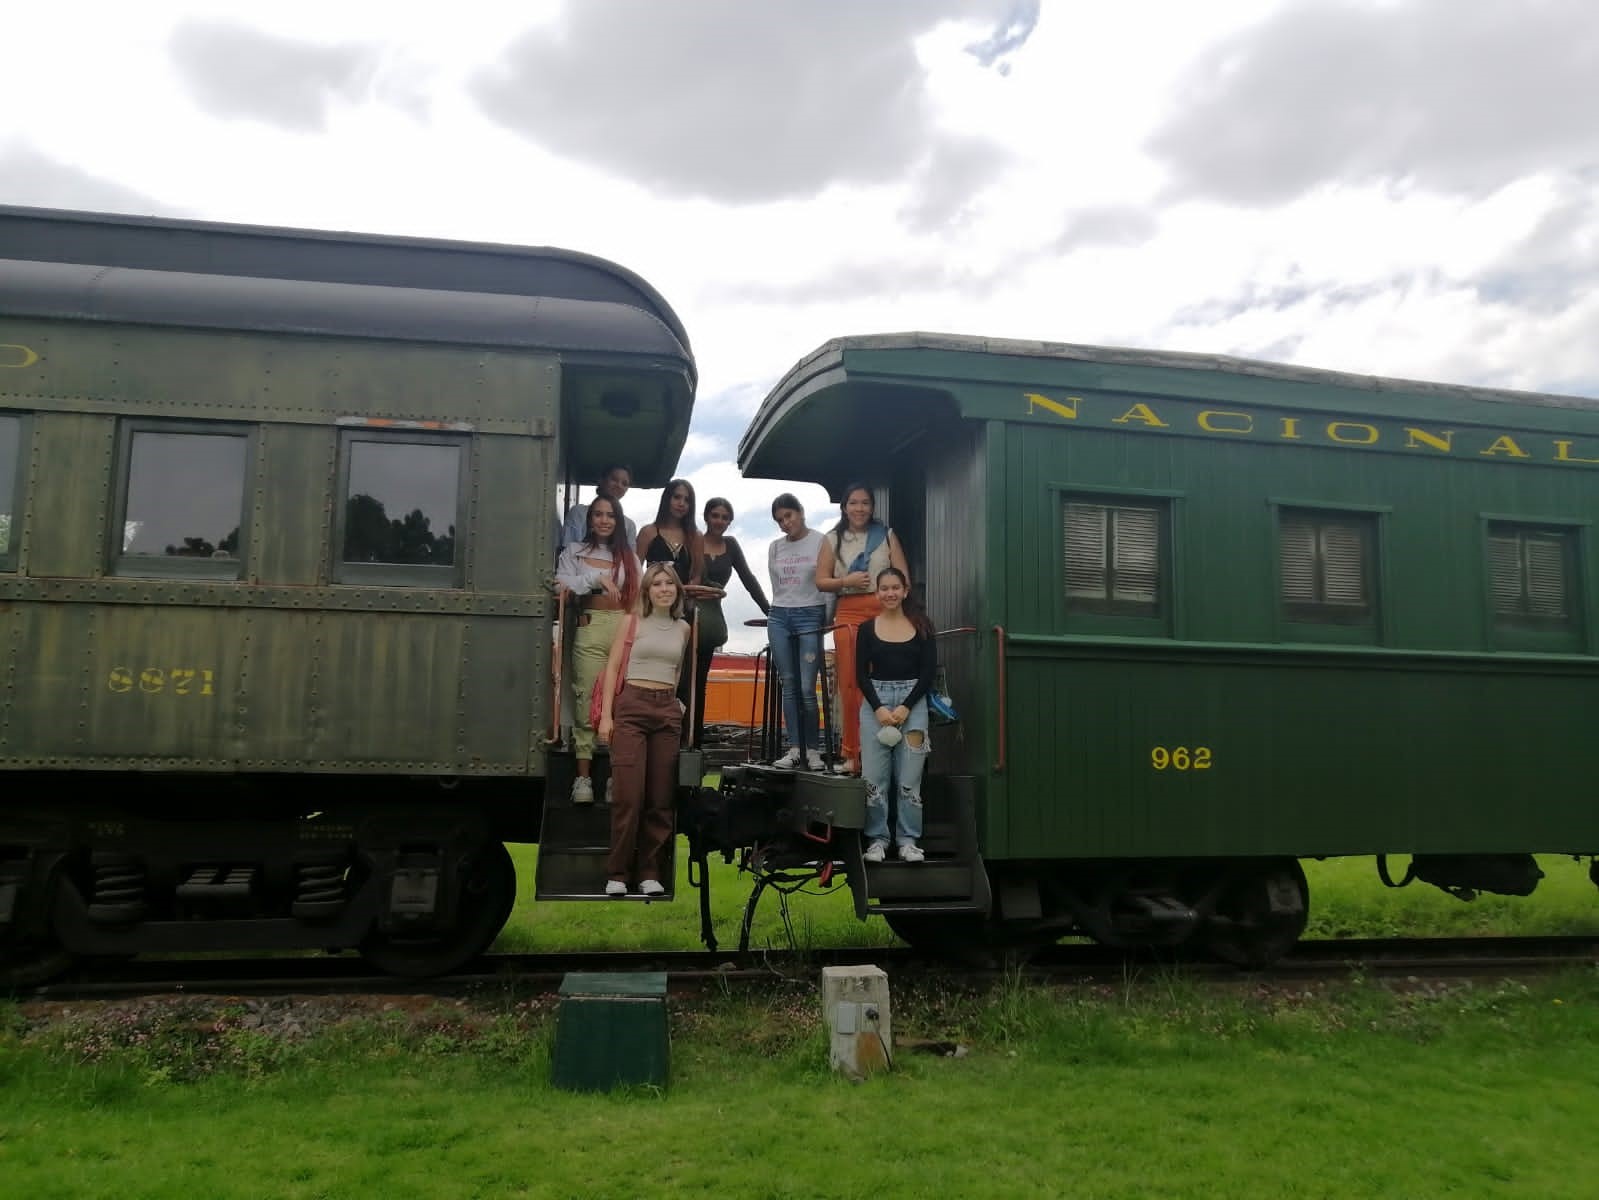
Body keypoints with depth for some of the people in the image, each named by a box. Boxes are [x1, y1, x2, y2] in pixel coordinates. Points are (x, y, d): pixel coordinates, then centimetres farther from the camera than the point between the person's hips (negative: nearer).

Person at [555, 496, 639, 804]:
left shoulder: (629, 556, 21)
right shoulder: (574, 552, 15)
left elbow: (641, 594, 11)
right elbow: (562, 586, -1)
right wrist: (597, 577, -10)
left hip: (626, 629, 2)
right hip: (591, 629, -1)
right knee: (587, 701, -7)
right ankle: (583, 777, -3)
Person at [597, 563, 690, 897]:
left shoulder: (684, 629, 13)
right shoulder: (632, 622, 4)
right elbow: (612, 668, 1)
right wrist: (606, 715, -6)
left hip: (668, 712, 3)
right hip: (631, 707, -3)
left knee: (660, 798, 2)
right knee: (628, 795, -8)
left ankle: (650, 872, 11)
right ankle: (617, 873, 2)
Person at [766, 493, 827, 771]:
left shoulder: (820, 542, -2)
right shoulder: (775, 548, 13)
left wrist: (827, 619, -7)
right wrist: (776, 613, 12)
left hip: (810, 615, -4)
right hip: (779, 617, 4)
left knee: (807, 688, -8)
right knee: (789, 686, 2)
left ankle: (813, 750, 1)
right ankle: (794, 749, 4)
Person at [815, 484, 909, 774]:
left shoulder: (886, 535, 11)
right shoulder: (833, 539, 12)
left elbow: (903, 577, 7)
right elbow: (821, 580, 10)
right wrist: (847, 581, -8)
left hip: (884, 610, -1)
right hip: (849, 612, 1)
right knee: (850, 682, -3)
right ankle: (852, 752, 4)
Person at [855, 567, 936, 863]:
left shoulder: (922, 626, 4)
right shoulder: (867, 629, 7)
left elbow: (929, 671, 1)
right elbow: (861, 674, 3)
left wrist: (906, 707, -9)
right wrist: (879, 708, -10)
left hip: (913, 701, -1)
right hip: (875, 702, 1)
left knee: (909, 776, -1)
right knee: (874, 776, -1)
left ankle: (908, 839, 8)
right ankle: (877, 838, 8)